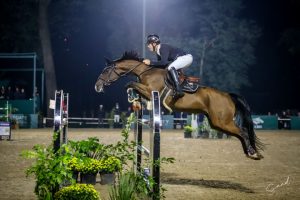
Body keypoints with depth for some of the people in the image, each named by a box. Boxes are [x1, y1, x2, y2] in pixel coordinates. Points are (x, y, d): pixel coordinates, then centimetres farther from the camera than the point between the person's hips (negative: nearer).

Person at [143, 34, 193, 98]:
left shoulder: (163, 48, -21)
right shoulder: (157, 51, 8)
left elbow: (163, 62, -31)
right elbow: (160, 63, 15)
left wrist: (151, 62, -25)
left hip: (186, 57, -11)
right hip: (179, 59, 11)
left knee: (170, 67, -30)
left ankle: (179, 90, -38)